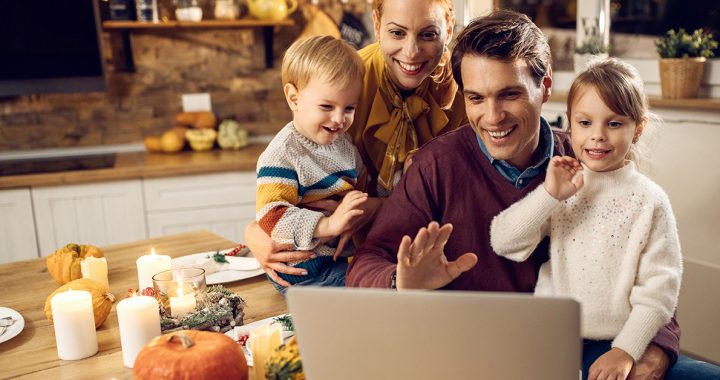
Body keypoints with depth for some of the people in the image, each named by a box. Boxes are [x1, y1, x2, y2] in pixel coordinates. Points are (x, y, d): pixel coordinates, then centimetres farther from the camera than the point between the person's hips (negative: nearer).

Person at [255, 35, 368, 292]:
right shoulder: (282, 155, -15)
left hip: (346, 257, 8)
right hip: (306, 271, -8)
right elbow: (271, 215, -24)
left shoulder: (344, 144, 13)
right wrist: (328, 225, -34)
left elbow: (359, 189, 26)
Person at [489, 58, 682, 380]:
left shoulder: (649, 200, -2)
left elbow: (659, 287, -3)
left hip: (613, 342, -1)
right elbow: (503, 243, -8)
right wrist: (549, 195, -17)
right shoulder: (559, 186, 2)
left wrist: (625, 350, -10)